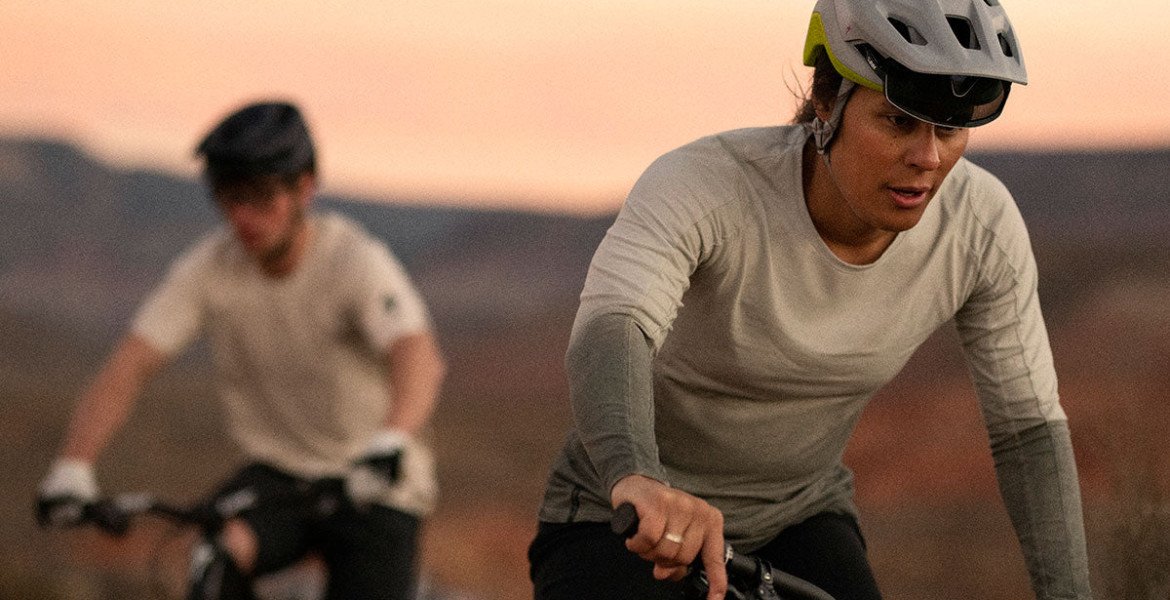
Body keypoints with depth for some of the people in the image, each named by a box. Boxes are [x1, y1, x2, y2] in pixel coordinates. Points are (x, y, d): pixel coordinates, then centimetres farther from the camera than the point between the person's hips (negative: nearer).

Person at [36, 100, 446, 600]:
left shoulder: (356, 261, -19)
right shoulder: (207, 268, -8)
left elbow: (420, 358, -36)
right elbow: (127, 368, -14)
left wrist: (389, 444, -56)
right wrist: (72, 466, -30)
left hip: (371, 488, -2)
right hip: (276, 474, 2)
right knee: (219, 550, -29)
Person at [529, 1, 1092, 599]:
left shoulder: (981, 223, -16)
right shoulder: (706, 186, -28)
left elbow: (1030, 427, -7)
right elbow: (607, 331, -46)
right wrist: (637, 480, -66)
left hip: (798, 519, 4)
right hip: (624, 524, -3)